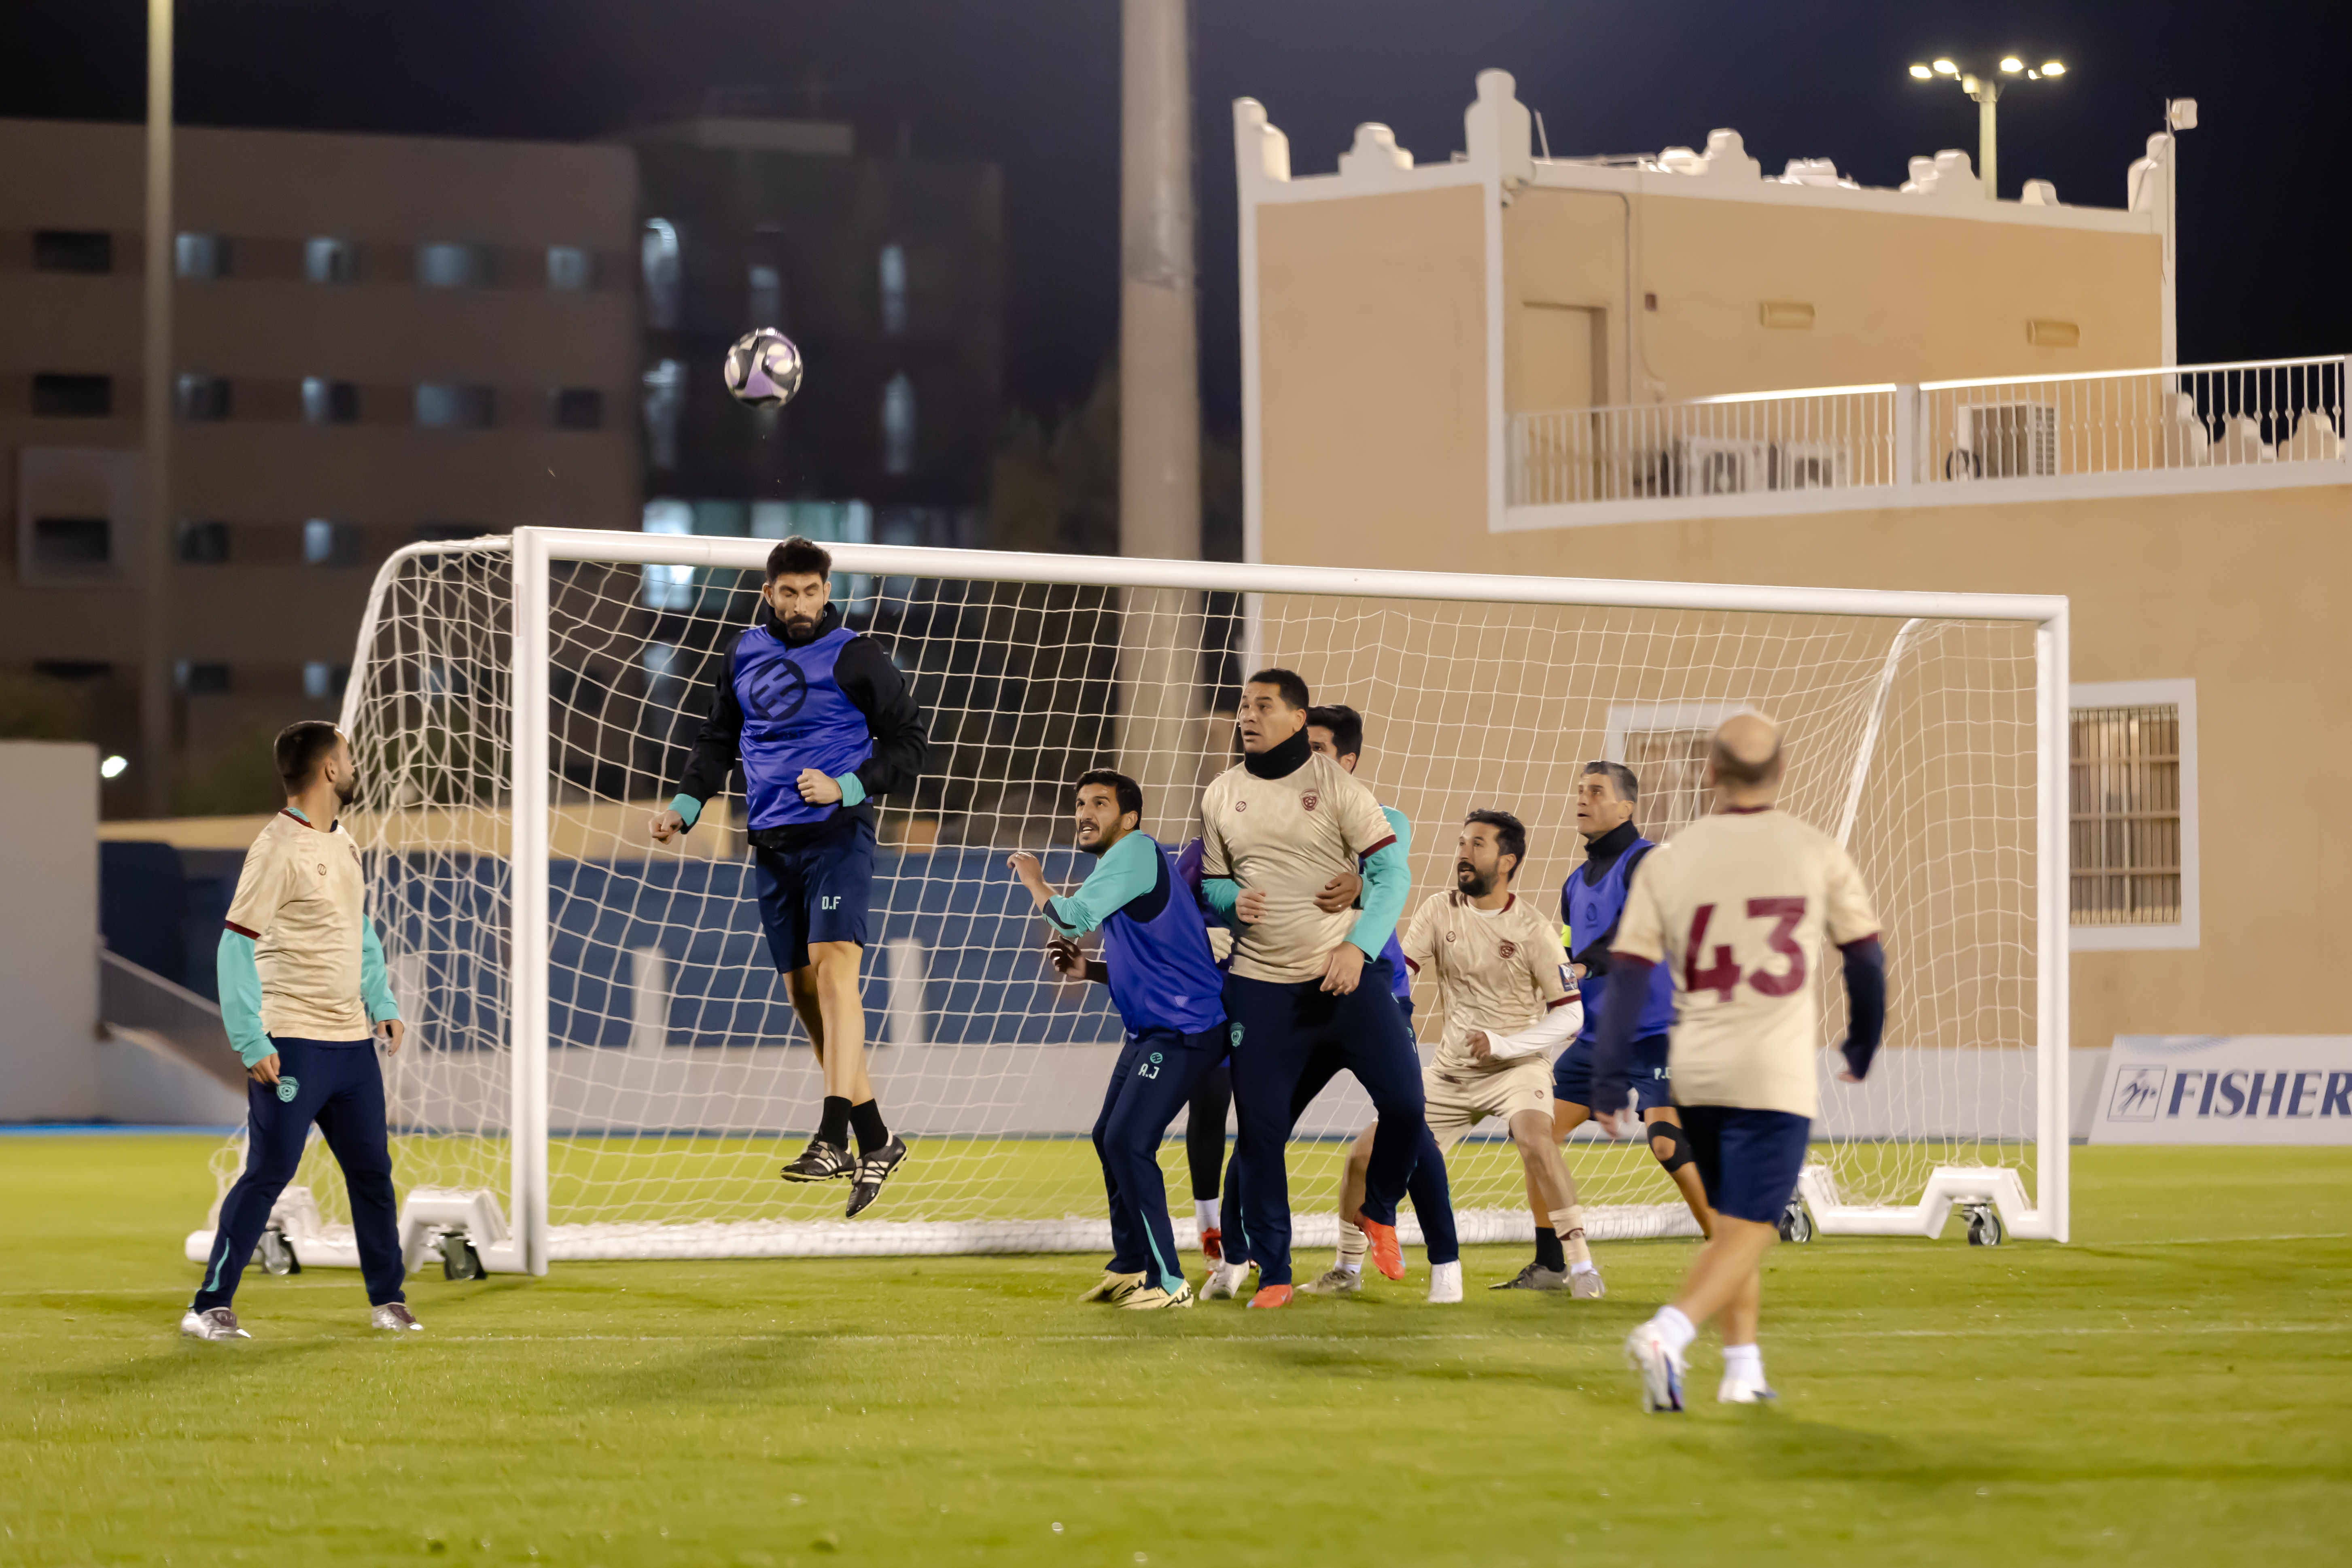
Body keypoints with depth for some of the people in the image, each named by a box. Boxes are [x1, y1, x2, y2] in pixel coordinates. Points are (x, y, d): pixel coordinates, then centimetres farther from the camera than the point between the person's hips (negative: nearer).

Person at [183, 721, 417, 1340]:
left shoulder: (343, 844, 13)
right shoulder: (278, 848, -13)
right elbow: (236, 946, -15)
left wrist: (383, 1005, 15)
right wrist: (251, 1044, -19)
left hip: (353, 1041, 8)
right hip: (292, 1046, -8)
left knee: (372, 1169, 11)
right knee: (268, 1174, -8)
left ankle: (388, 1301, 22)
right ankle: (210, 1308, -3)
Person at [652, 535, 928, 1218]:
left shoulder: (854, 657, -3)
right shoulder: (745, 654, 12)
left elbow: (907, 746, -2)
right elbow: (718, 740, 23)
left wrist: (846, 788, -15)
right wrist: (686, 804, 8)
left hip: (838, 835, -6)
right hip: (772, 845, 6)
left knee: (833, 968, -21)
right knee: (802, 991, 6)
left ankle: (832, 1136, -31)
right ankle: (875, 1142, 14)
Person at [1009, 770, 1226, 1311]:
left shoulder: (1136, 852, -14)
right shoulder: (1115, 865, 18)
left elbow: (1073, 918, -23)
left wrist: (1032, 880, -5)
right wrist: (1088, 969, 10)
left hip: (1183, 1031, -11)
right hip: (1149, 1031, 11)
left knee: (1130, 1142, -16)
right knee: (1110, 1138, 16)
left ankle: (1167, 1282, -10)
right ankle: (1130, 1266, 29)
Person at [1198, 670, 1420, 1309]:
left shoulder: (1337, 784, -3)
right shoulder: (1221, 795, 7)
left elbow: (1391, 872, -6)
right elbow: (1210, 883, 16)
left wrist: (1358, 947, -18)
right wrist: (1233, 900, -9)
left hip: (1346, 975, -2)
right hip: (1259, 986, 2)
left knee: (1405, 1099, -11)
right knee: (1260, 1129, -2)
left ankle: (1379, 1212, 17)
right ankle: (1272, 1274, 8)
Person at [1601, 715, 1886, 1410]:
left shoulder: (1670, 861, 2)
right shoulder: (1817, 852, -1)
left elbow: (1628, 975, -2)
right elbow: (1865, 956, 7)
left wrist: (1609, 1081, 1)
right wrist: (1862, 1047, 24)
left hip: (1695, 1075, 3)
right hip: (1776, 1075, -3)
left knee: (1733, 1224, 20)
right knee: (1748, 1233, -3)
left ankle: (1743, 1366, 19)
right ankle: (1667, 1333, -25)